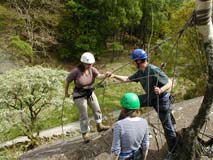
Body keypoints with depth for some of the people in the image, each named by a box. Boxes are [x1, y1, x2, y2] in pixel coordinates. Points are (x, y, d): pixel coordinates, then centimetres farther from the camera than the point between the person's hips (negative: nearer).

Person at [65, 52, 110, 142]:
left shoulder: (92, 69, -11)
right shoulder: (76, 71, -24)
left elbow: (98, 76, -28)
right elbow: (67, 81, -13)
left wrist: (105, 76, -50)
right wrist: (66, 92, -2)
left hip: (90, 93, 5)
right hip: (79, 96, -5)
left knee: (97, 109, 12)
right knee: (84, 115, 5)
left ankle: (99, 126, 34)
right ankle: (84, 133, 24)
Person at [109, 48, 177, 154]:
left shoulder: (154, 70, -29)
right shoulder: (140, 72, -5)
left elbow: (169, 83, -28)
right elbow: (127, 79, 9)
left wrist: (161, 90, -47)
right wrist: (114, 76, 1)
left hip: (161, 99, -7)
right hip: (150, 97, 8)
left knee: (167, 125, 0)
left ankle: (173, 151, 15)